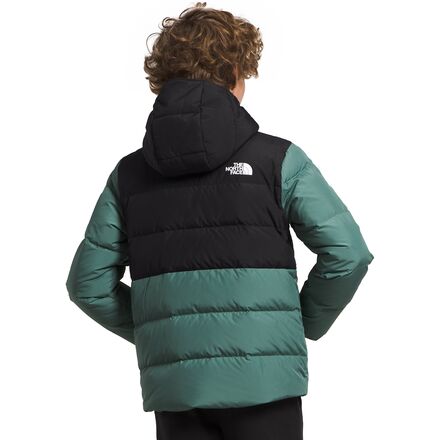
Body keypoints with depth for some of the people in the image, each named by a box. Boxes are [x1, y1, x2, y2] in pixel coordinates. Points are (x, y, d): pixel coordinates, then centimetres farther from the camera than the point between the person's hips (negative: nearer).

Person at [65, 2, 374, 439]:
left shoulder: (129, 174, 7)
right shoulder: (277, 158, -2)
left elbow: (88, 284, 6)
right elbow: (348, 253, -7)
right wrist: (306, 323, 8)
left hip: (174, 385, 3)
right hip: (264, 380, -3)